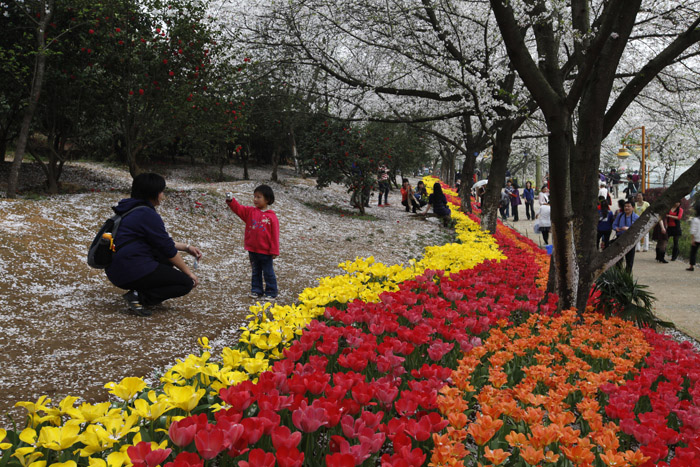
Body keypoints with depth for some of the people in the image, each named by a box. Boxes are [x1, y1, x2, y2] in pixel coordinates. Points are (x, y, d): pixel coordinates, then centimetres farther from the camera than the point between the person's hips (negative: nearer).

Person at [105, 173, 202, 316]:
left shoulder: (131, 210, 14)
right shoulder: (148, 215, -15)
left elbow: (163, 241, 22)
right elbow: (168, 250, -10)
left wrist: (187, 247, 21)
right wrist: (188, 272, 1)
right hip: (132, 272, -10)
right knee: (186, 283, -1)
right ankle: (138, 298, -11)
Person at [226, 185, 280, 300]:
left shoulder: (271, 216, -11)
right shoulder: (250, 211, 2)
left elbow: (275, 234, -11)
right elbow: (238, 209, -8)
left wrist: (274, 250, -11)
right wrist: (231, 200, -27)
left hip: (265, 251, -5)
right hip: (252, 249, 5)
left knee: (268, 272, 6)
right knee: (255, 271, 17)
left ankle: (271, 292, 17)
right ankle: (256, 290, 29)